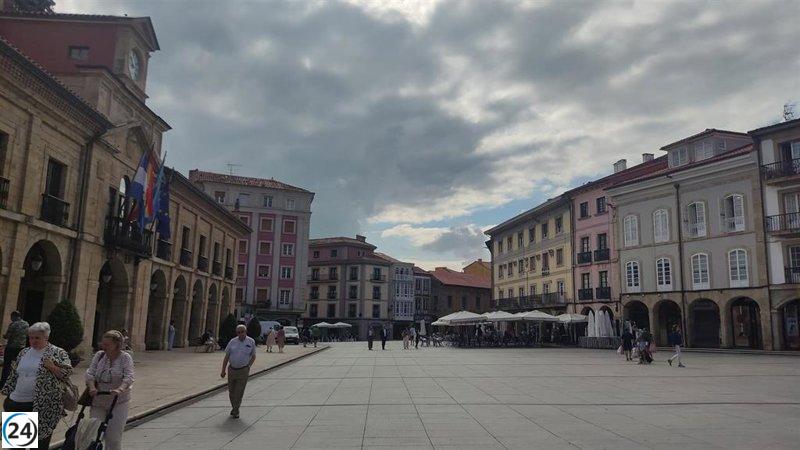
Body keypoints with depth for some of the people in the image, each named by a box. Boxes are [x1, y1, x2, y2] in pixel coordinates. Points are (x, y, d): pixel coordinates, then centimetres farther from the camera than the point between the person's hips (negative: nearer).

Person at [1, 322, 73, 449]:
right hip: (16, 403, 6)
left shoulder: (57, 352, -5)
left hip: (43, 405, -5)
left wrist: (51, 366, -21)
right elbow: (14, 375, 19)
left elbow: (67, 372, -8)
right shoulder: (24, 352, 12)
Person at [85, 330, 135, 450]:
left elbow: (129, 377, -14)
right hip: (98, 401, 3)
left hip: (118, 402, -3)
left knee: (113, 436, -2)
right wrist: (92, 387, -17)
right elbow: (90, 373, 1)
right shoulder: (99, 355, 7)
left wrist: (120, 389, -31)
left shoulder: (125, 357, -4)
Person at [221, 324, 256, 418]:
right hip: (232, 370, 2)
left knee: (239, 392, -2)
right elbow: (226, 357, 4)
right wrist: (223, 370, 0)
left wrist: (248, 366, -5)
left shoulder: (251, 342, -2)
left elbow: (253, 356, 7)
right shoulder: (232, 342, 1)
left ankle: (235, 411, 12)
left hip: (243, 371, -2)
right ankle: (234, 407, 35)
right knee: (231, 391, 13)